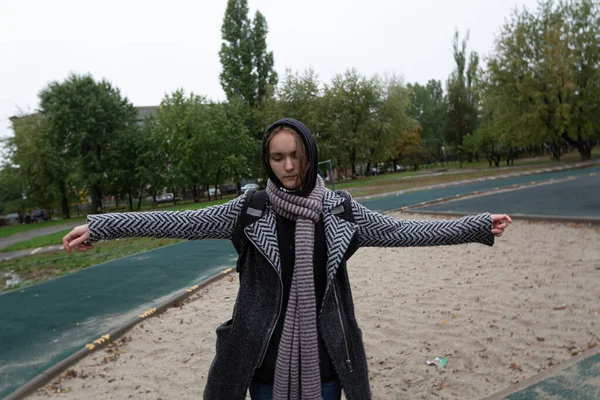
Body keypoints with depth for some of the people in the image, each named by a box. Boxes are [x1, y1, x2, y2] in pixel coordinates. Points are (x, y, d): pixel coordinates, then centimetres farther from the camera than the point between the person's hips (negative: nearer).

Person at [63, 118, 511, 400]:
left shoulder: (339, 209, -4)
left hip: (323, 353, 1)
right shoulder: (252, 208, -7)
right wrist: (102, 226, -13)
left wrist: (477, 226, -7)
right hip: (266, 354, 0)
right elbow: (183, 222, -10)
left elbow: (397, 230, -4)